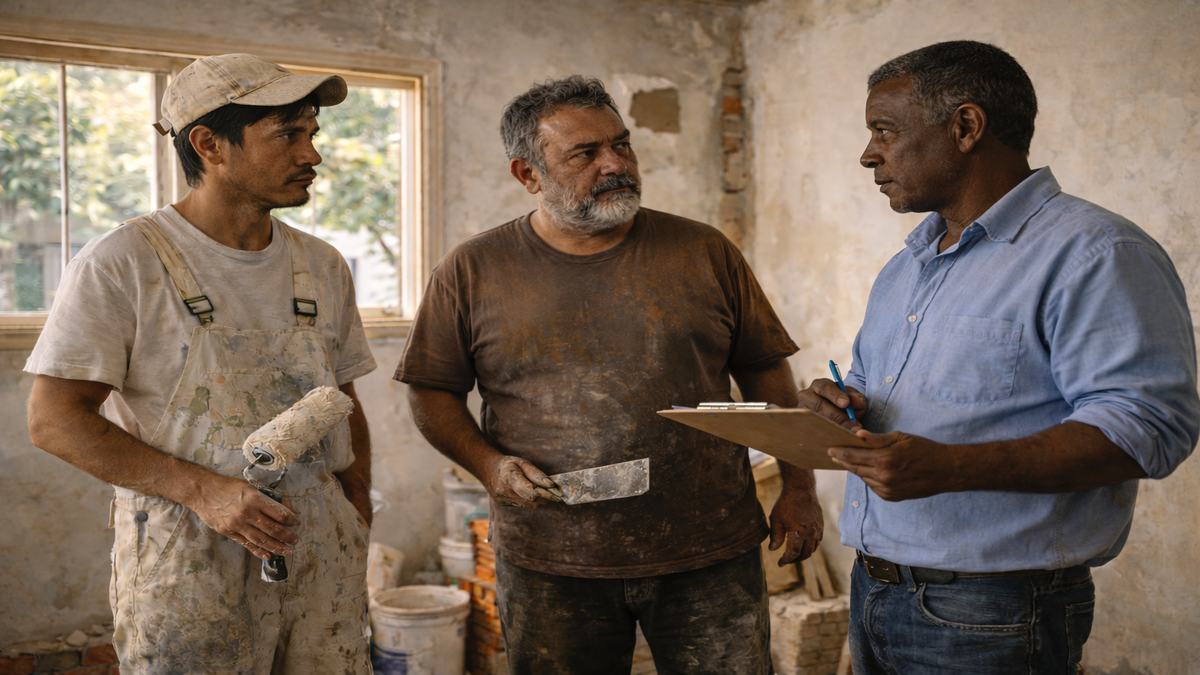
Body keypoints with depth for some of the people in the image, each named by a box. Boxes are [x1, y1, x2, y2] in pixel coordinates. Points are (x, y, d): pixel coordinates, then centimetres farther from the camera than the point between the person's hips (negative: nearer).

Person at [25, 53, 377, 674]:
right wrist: (201, 490, -18)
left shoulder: (322, 267, 8)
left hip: (321, 550, 4)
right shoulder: (121, 263, -7)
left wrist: (358, 523, 8)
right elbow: (54, 420, -9)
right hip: (186, 560, -4)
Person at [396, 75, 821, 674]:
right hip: (550, 565, 0)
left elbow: (764, 371, 8)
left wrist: (797, 485, 3)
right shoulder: (472, 271, 1)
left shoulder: (704, 253, 3)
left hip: (710, 556, 1)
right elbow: (432, 391, 6)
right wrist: (490, 465, -9)